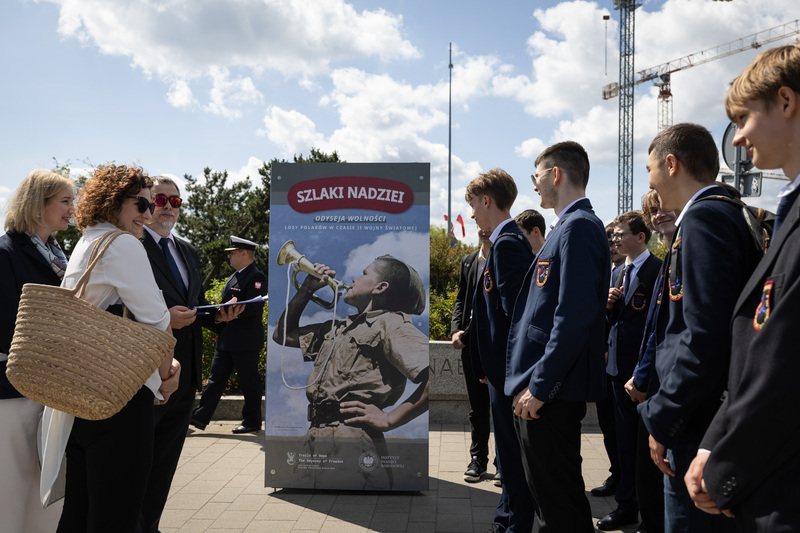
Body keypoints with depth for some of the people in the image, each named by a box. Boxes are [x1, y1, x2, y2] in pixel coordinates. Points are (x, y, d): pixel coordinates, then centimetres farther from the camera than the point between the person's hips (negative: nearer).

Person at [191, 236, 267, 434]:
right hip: (227, 340, 10)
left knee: (249, 382, 1)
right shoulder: (234, 276, 18)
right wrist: (220, 328, 19)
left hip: (246, 341, -9)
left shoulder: (256, 277, -12)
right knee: (216, 378, 10)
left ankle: (251, 422, 12)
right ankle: (199, 418, 13)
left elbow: (253, 307, -23)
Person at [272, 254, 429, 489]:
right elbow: (283, 334, 33)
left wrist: (389, 419, -15)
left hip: (351, 446, -8)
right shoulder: (339, 327, 24)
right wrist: (307, 288, 24)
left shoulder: (390, 322, -4)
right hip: (315, 439, 8)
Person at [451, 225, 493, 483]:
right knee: (477, 406, 12)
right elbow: (461, 300, 14)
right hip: (471, 341, 4)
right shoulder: (468, 261, 11)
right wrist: (456, 329, -1)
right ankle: (478, 459, 23)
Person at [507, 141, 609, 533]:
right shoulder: (568, 226, 16)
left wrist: (539, 386, -20)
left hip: (552, 390, -10)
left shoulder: (579, 226, -15)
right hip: (538, 384, 10)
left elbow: (574, 317, -23)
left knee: (558, 494, 1)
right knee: (547, 487, 19)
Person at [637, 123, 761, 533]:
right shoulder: (725, 215, 15)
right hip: (702, 422, 10)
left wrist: (661, 418, -17)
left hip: (699, 425, -10)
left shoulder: (704, 217, -15)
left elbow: (705, 337, -24)